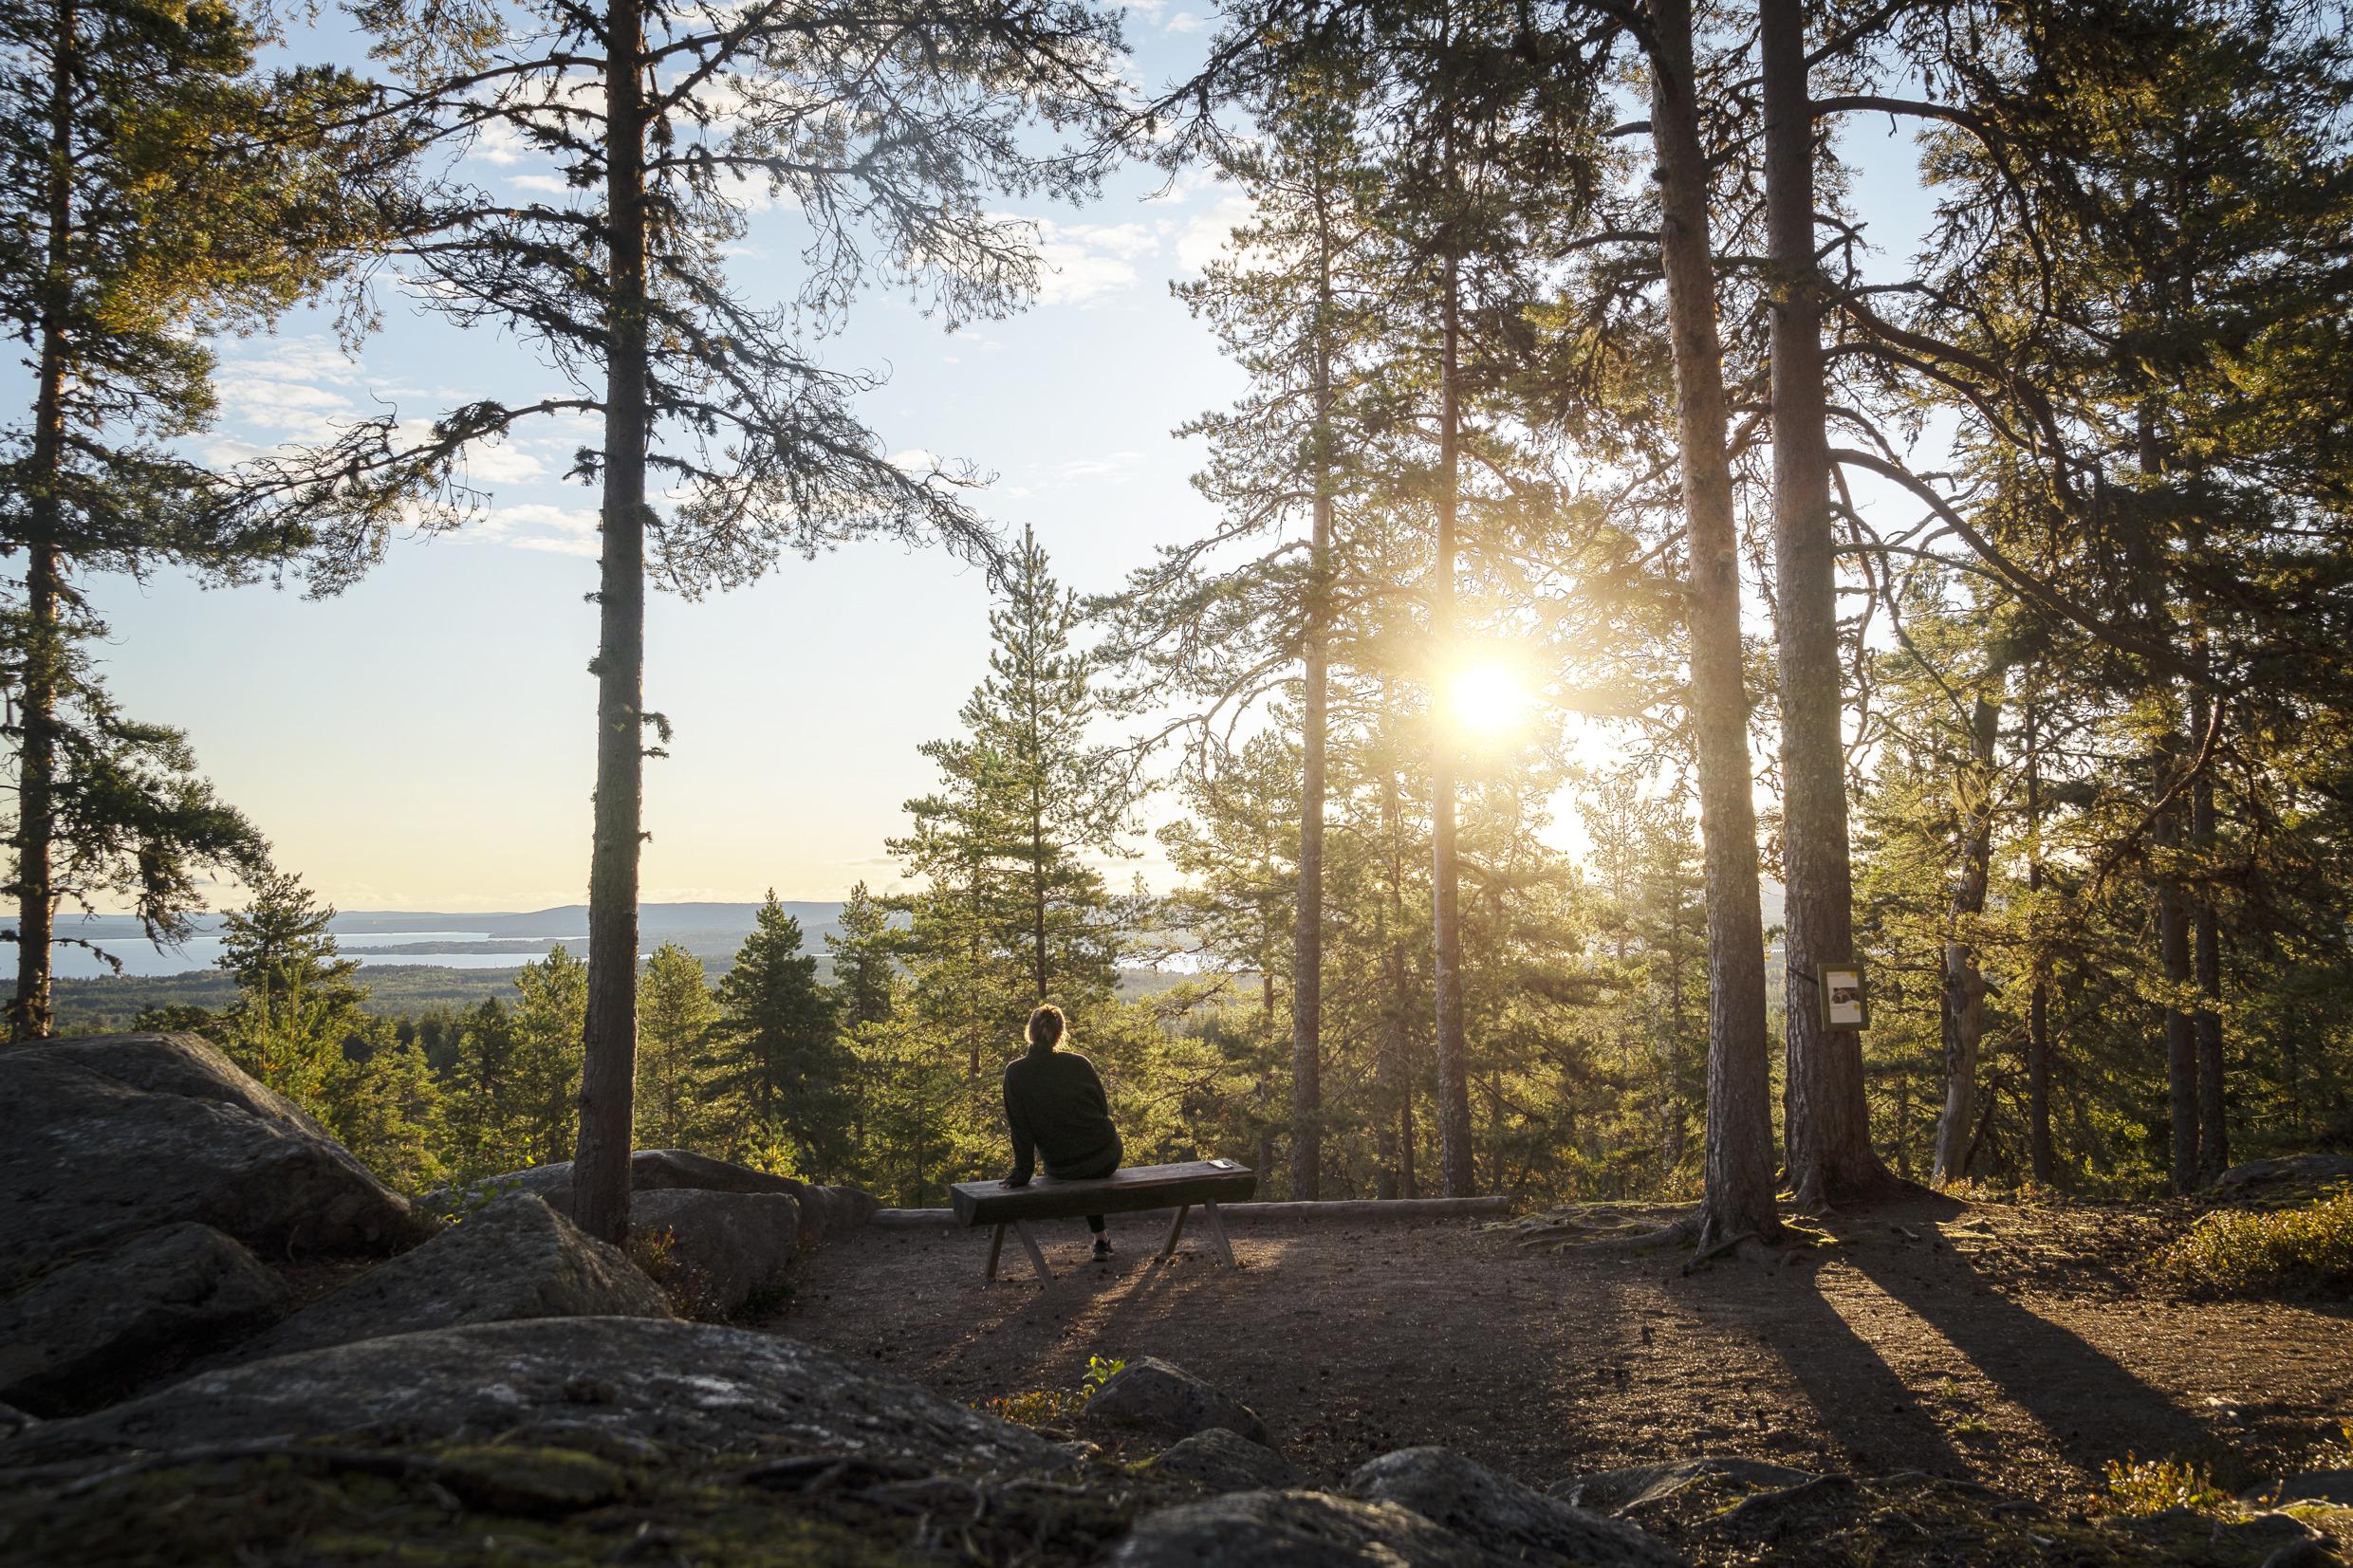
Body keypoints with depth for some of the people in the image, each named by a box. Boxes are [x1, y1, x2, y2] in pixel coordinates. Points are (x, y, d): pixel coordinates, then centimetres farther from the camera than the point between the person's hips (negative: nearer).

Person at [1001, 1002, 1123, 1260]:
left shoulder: (1015, 1072, -12)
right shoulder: (1079, 1063, -9)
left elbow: (1020, 1128, -11)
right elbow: (1103, 1109, 1)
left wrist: (1023, 1172, -2)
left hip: (1062, 1169, 0)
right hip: (1108, 1159, 0)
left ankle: (1101, 1238, 39)